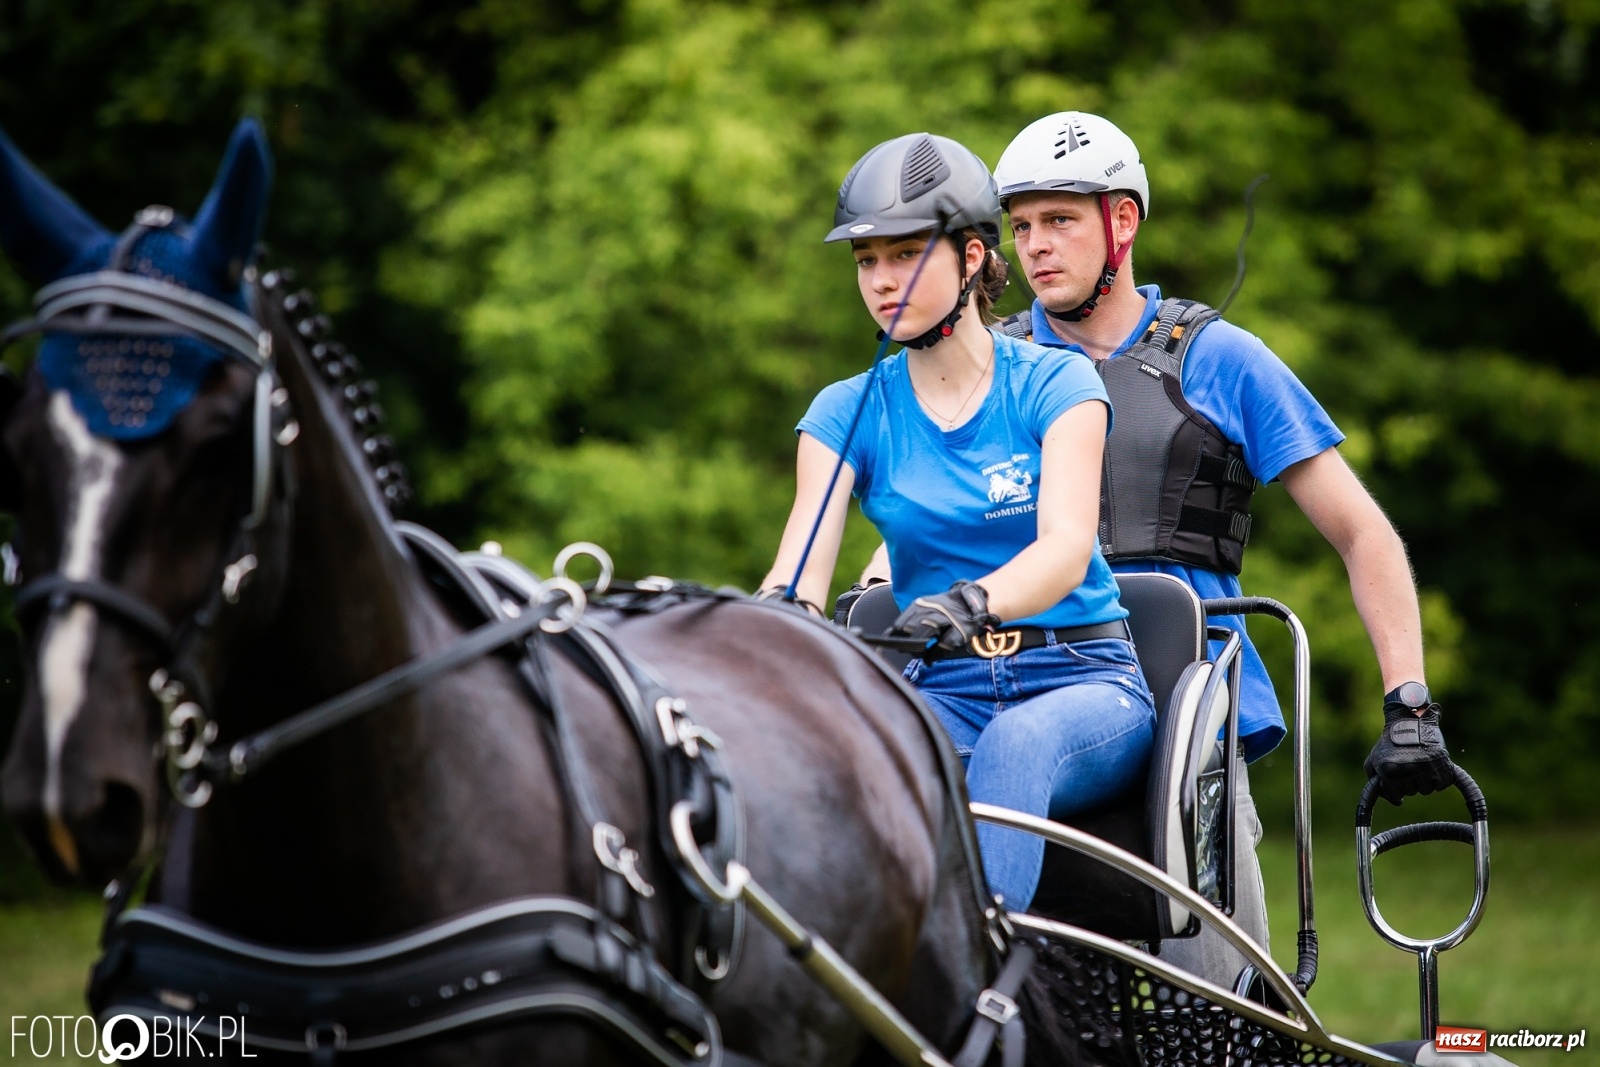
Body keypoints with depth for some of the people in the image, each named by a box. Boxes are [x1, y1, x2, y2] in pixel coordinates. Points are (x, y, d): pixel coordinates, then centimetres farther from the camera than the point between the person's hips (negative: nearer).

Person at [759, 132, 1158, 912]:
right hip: (943, 692, 2)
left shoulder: (1055, 383, -2)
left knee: (1017, 741, -39)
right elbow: (801, 565, -7)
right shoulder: (847, 413, 7)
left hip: (1080, 680, -2)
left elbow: (1067, 545, -18)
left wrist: (970, 601, -40)